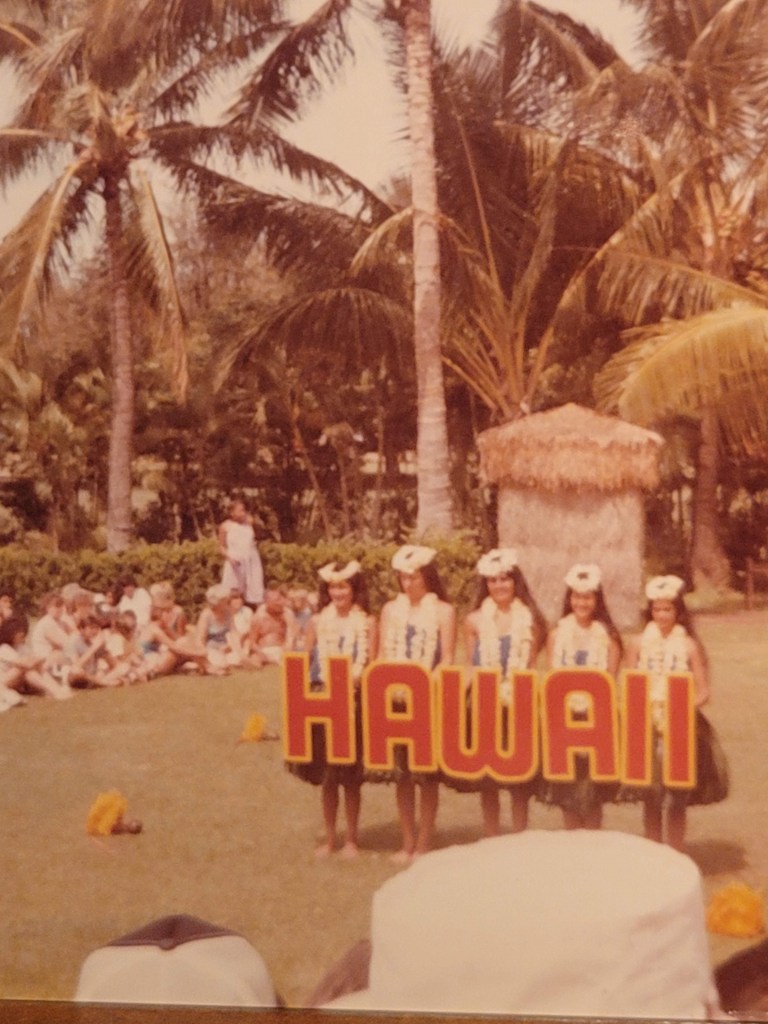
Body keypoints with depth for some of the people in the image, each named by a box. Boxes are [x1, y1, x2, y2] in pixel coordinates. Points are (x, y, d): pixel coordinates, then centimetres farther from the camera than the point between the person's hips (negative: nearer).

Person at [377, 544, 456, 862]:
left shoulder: (443, 611, 3)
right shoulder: (391, 609, 13)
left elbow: (447, 659, -2)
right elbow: (382, 655, 14)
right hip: (395, 698, 3)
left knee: (427, 775, -2)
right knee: (401, 772, 4)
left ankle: (423, 844, 5)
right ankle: (407, 843, 12)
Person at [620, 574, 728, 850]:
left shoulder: (690, 646, -1)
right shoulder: (638, 644, 4)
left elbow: (703, 692, -1)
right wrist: (647, 713, -11)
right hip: (646, 728, 1)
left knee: (677, 801, 0)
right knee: (651, 801, 5)